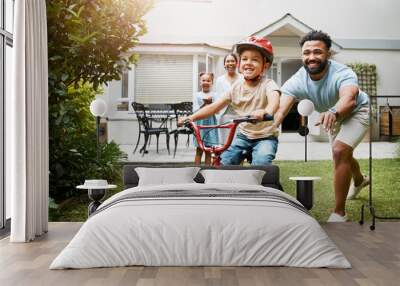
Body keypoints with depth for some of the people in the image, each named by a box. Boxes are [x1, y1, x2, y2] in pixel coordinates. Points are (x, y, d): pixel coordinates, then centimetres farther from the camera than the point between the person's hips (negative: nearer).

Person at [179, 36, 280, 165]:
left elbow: (274, 99, -38)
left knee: (260, 162, -29)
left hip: (265, 137, -4)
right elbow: (214, 106, -2)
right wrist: (192, 117, -15)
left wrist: (266, 111, -63)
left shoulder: (267, 84, -15)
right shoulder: (236, 87, 0)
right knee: (225, 161, -14)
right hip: (243, 135, 4)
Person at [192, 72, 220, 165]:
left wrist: (210, 103, -21)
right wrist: (205, 103, -17)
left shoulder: (214, 95, 2)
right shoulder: (197, 95, 2)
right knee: (199, 150, 2)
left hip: (211, 123, 1)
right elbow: (195, 111, -5)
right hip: (200, 123, 0)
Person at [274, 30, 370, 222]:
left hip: (355, 113, -5)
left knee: (340, 151, -27)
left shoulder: (342, 74, -40)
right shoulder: (297, 81, -29)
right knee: (342, 154, 24)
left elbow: (349, 99, -61)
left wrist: (334, 112, -84)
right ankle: (359, 180, 61)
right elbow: (280, 109, -43)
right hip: (333, 116, 6)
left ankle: (339, 213, -15)